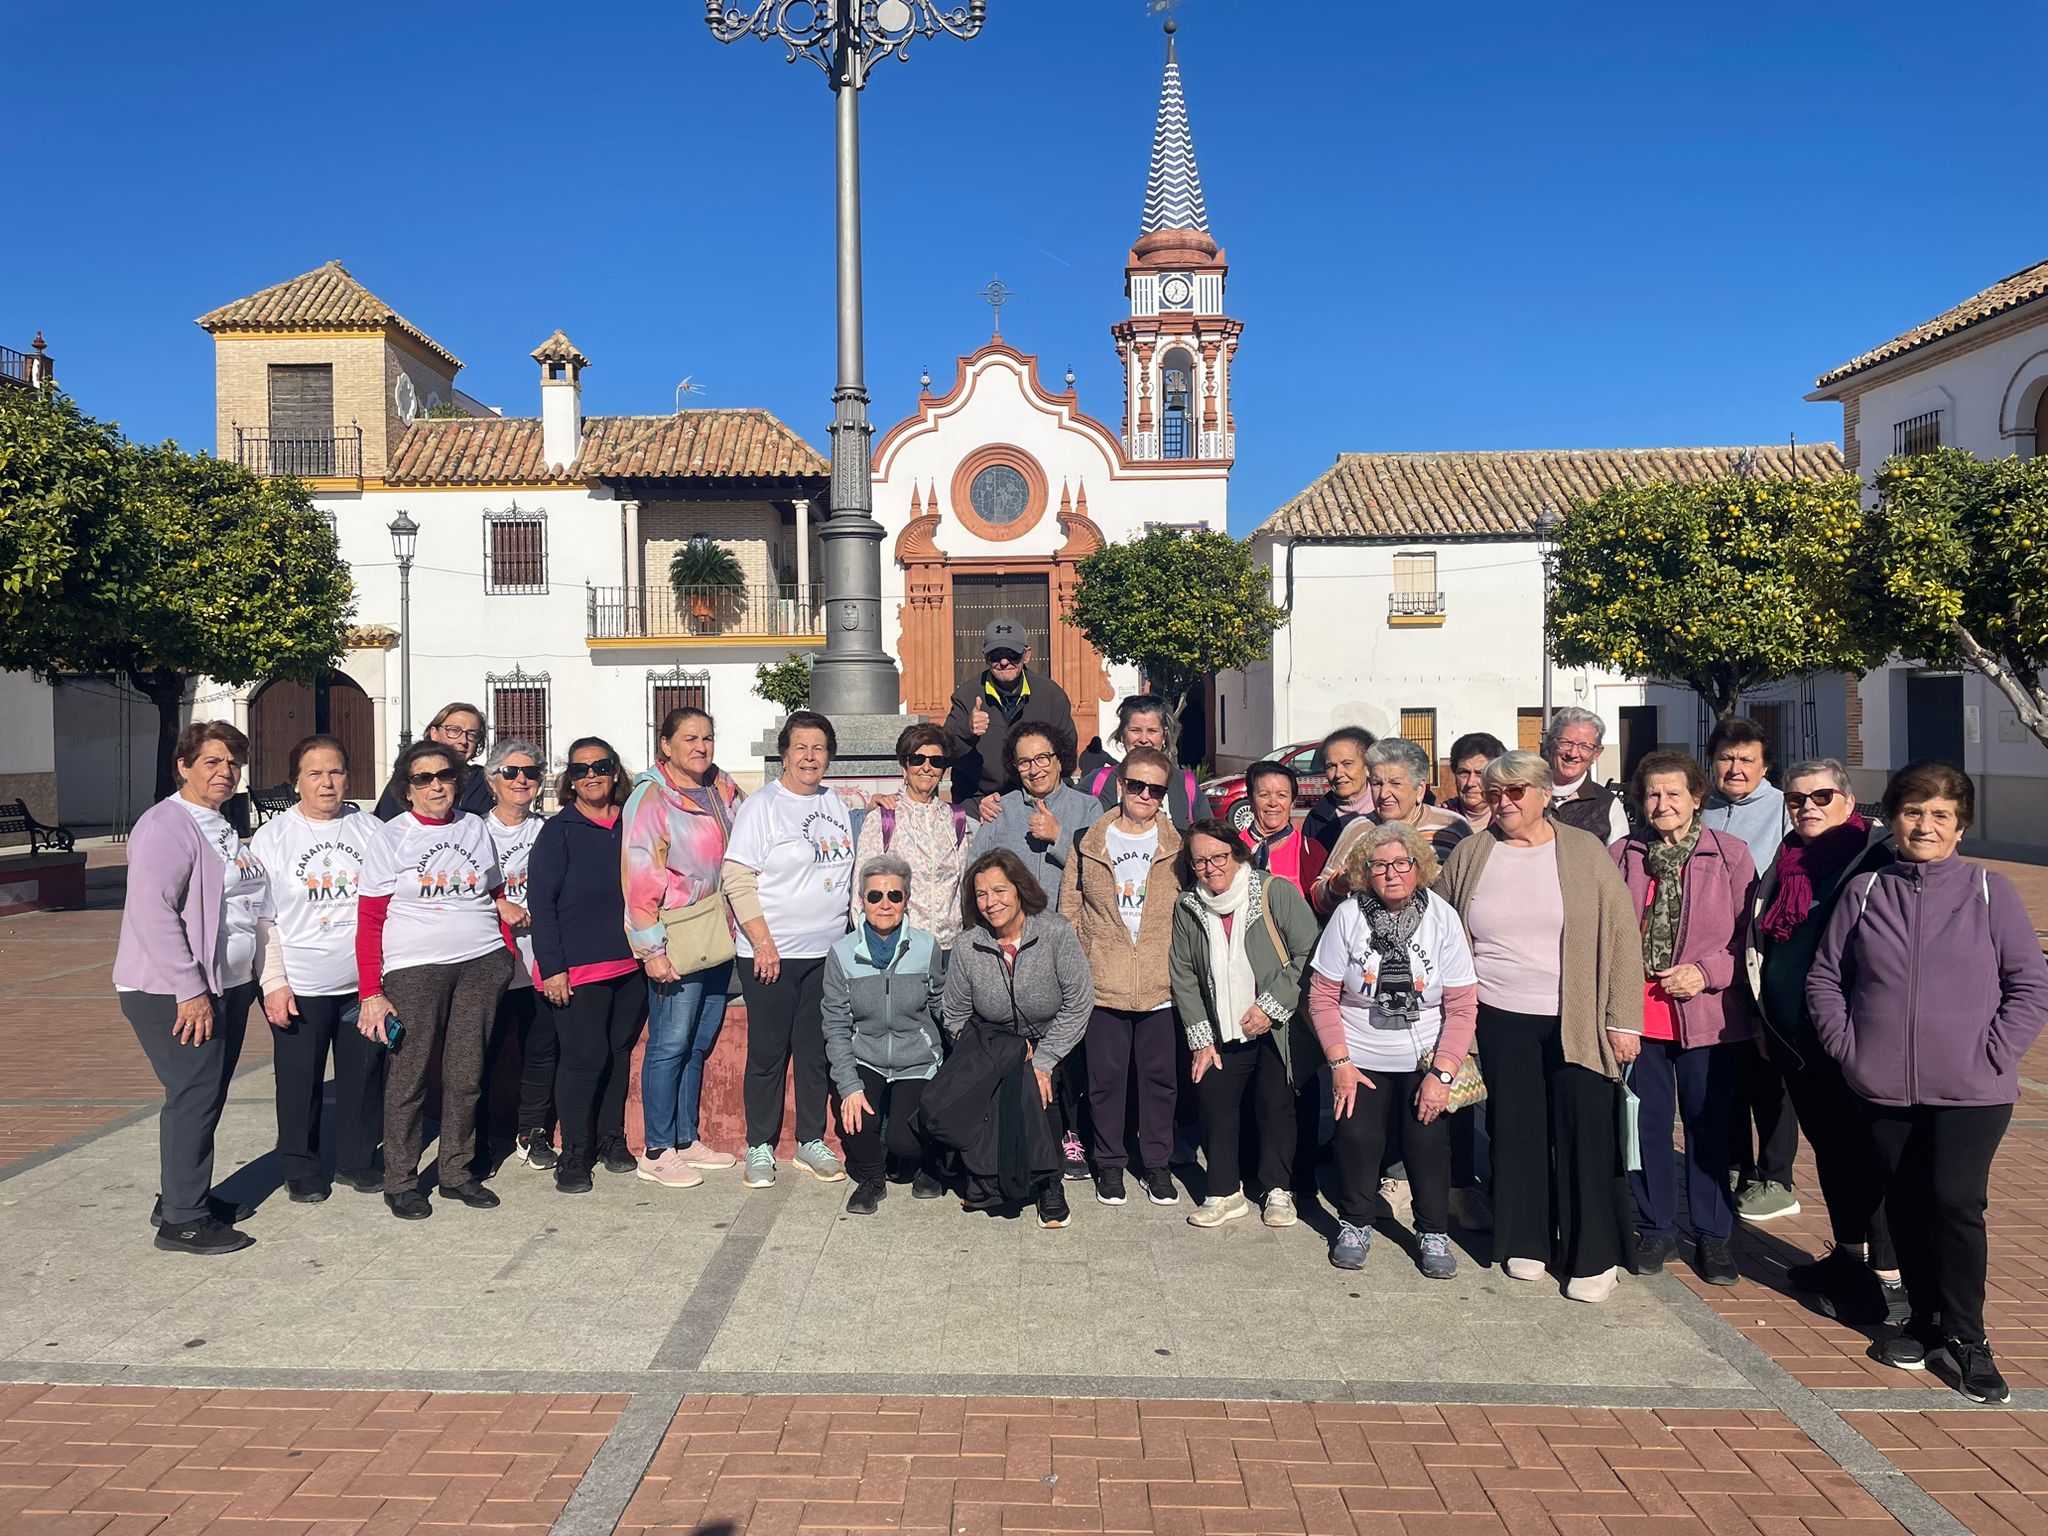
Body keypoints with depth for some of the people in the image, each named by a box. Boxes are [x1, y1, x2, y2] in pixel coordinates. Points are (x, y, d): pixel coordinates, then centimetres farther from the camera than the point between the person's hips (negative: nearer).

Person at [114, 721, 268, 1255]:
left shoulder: (220, 826, 14)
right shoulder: (166, 825, -14)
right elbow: (152, 911, -22)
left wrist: (262, 978, 17)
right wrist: (190, 990, -23)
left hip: (227, 986, 9)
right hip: (176, 992, -9)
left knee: (207, 1095, 14)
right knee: (195, 1096, -6)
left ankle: (184, 1196, 27)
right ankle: (182, 1220, 4)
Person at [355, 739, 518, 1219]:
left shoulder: (475, 827, 12)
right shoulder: (390, 836, 1)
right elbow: (370, 920, -2)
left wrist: (506, 957, 10)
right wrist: (371, 993, -9)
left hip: (481, 964, 3)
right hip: (414, 969, -3)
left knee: (467, 1073, 7)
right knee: (409, 1075, 0)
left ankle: (457, 1171, 20)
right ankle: (400, 1182, 14)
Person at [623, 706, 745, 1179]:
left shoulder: (723, 788, 8)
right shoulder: (651, 796, -10)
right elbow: (639, 877, -14)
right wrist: (652, 949, -17)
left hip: (717, 933, 7)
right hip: (677, 938, -7)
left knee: (700, 1042, 13)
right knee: (671, 1044, -2)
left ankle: (686, 1139, 25)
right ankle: (658, 1150, 9)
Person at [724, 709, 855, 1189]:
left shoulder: (836, 805, 11)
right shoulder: (761, 806, -6)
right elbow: (737, 879, -11)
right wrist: (763, 942, -16)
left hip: (828, 952, 5)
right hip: (772, 955, -5)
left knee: (818, 1051, 11)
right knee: (768, 1052, 3)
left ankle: (811, 1142, 23)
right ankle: (759, 1147, 16)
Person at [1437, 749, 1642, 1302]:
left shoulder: (1585, 852, -1)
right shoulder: (1470, 856, 5)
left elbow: (1622, 936, -2)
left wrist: (1624, 1020, -6)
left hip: (1578, 1023, -2)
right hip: (1501, 1022, 2)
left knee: (1586, 1133, 0)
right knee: (1516, 1132, 8)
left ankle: (1593, 1257, 13)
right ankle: (1526, 1242, 23)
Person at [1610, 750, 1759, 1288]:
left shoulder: (1729, 853, -2)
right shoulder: (1623, 855, 3)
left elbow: (1749, 933, -1)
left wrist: (1705, 972, -13)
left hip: (1708, 1013, -1)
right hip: (1639, 1010, 2)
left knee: (1708, 1122, 8)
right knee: (1646, 1119, 9)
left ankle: (1714, 1233, 25)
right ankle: (1655, 1227, 25)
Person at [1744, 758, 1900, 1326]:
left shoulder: (1877, 856, -8)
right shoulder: (1785, 863, 12)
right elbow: (1760, 945, 19)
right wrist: (1763, 1018, 19)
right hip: (1793, 1038, 7)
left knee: (1865, 1149, -2)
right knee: (1827, 1143, 17)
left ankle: (1891, 1281, 8)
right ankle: (1850, 1253, 32)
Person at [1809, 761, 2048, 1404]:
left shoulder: (1989, 890, -1)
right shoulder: (1865, 892, 4)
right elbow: (1824, 977, 8)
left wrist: (1993, 1055, -8)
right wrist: (1848, 1045, -2)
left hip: (1971, 1092, -2)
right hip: (1884, 1089, 2)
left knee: (1956, 1202, -9)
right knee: (1905, 1206, 11)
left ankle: (1966, 1335, 9)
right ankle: (1924, 1316, 29)